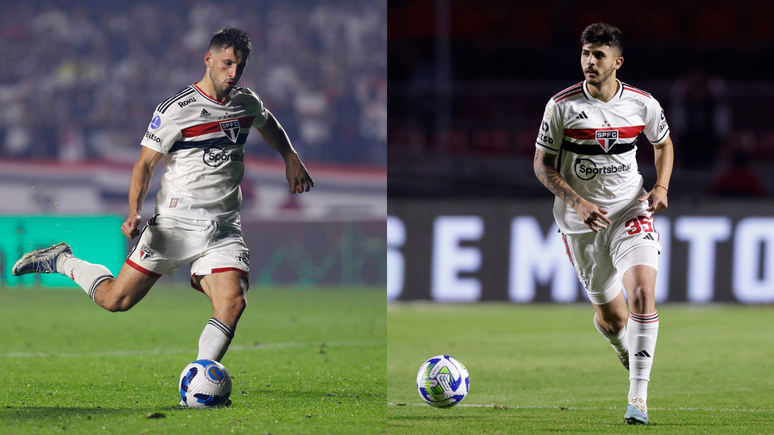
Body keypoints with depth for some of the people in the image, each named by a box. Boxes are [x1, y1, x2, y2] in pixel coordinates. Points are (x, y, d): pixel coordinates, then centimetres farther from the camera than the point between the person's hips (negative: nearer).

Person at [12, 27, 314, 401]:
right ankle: (62, 262, 23)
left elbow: (269, 125, 33)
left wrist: (291, 158, 20)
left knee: (232, 303, -19)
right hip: (175, 223, -4)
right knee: (115, 300, -3)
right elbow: (145, 163, -7)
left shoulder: (247, 103, 8)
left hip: (224, 230, 4)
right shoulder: (177, 109, -11)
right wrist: (134, 213, -20)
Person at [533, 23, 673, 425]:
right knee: (611, 317, 5)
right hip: (582, 222, 0)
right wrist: (578, 203, -17)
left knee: (643, 294, -22)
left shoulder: (642, 104, -4)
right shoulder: (562, 105, -9)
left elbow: (663, 144, 16)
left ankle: (638, 398, -19)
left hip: (631, 212, 0)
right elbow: (543, 166, -3)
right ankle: (631, 356, 42)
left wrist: (661, 187, -2)